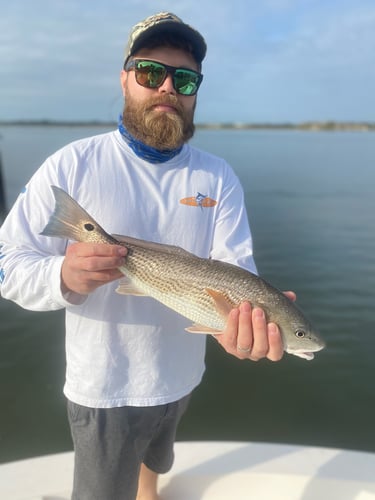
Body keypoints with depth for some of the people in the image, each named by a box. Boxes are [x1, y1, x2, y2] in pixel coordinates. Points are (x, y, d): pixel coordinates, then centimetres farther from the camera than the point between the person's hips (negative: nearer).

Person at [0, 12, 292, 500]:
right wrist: (63, 276, -35)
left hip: (181, 375, 4)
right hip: (103, 388, -3)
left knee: (154, 461, 32)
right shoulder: (71, 165, -14)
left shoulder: (219, 177, -6)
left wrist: (247, 313, -37)